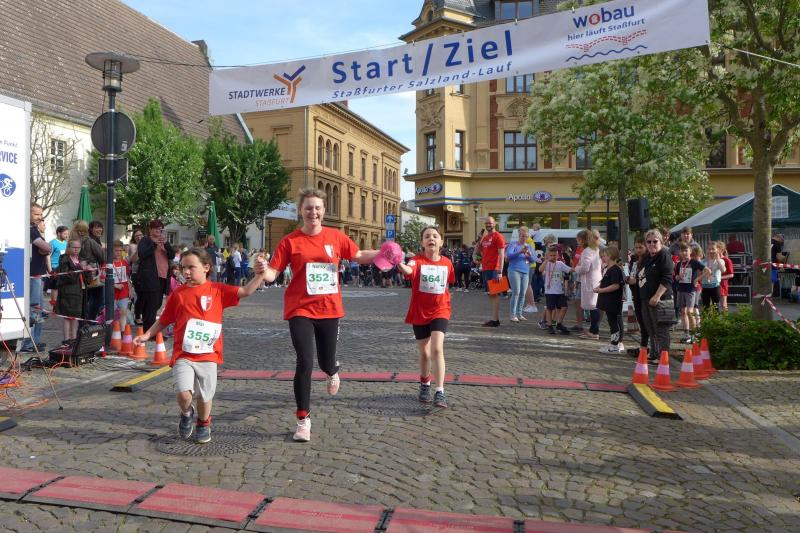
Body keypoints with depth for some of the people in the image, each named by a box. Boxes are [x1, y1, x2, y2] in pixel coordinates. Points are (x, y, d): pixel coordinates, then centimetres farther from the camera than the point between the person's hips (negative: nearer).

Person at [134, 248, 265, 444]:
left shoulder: (217, 290, 2)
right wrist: (147, 335, 8)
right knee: (183, 393, -15)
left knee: (205, 396, 9)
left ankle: (203, 423, 38)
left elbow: (245, 291, -6)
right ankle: (187, 413, 20)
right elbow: (164, 320, 15)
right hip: (183, 355, 0)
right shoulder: (178, 293, 5)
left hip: (208, 355, 0)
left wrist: (259, 275, -19)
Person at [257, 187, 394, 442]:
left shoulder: (336, 237, 1)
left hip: (329, 309, 2)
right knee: (305, 363, -11)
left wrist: (382, 253, -5)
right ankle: (303, 420, 6)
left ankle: (332, 371, 55)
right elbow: (272, 274, -7)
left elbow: (359, 255, 12)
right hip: (300, 309, -2)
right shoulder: (290, 241, -6)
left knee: (326, 362, 13)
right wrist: (262, 269, -30)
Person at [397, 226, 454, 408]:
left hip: (439, 311, 1)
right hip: (419, 313, 0)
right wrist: (399, 263, -57)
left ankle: (440, 392, -13)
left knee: (437, 349, -16)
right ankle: (425, 385, 36)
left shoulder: (447, 263, -1)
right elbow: (408, 270, -37)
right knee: (424, 353, 11)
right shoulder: (418, 260, -12)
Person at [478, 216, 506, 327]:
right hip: (485, 269, 8)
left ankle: (495, 320, -6)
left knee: (494, 293, -7)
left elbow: (501, 255, -13)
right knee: (490, 294, 10)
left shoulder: (498, 236, -7)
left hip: (493, 269, -8)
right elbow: (477, 249, 26)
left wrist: (500, 272, -20)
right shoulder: (484, 237, 17)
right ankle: (495, 318, 16)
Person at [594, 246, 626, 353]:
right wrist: (600, 287, 9)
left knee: (614, 321, -3)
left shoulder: (615, 270, -19)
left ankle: (615, 346, 3)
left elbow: (615, 285, -26)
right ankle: (618, 344, 27)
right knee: (613, 321, 17)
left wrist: (601, 290, -22)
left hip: (613, 303, -10)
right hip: (608, 302, 10)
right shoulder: (607, 268, 14)